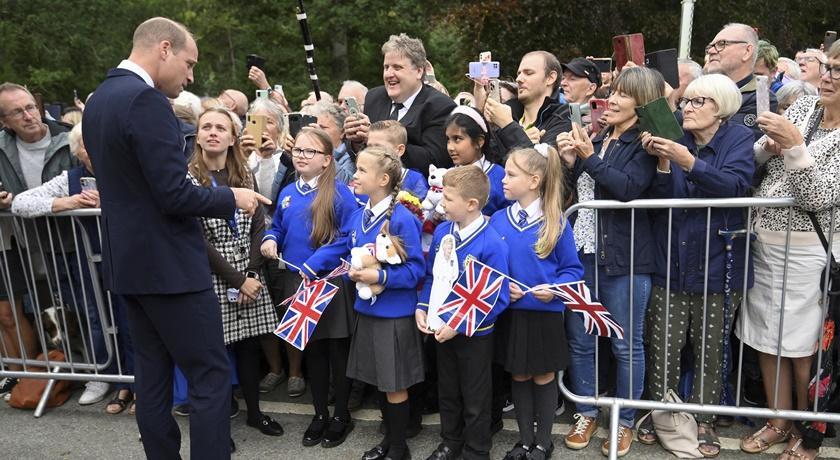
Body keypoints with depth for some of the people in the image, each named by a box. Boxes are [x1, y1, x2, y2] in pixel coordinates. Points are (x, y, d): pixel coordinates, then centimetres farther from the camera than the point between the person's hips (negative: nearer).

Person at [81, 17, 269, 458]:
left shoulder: (98, 99, 12)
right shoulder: (146, 100, -19)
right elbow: (174, 195, -23)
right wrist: (231, 197, -8)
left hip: (129, 261, 10)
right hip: (167, 264, -10)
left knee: (152, 375, 17)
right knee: (211, 376, 0)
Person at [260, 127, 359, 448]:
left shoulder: (339, 192, -10)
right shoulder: (287, 193, 9)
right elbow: (277, 228, 19)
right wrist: (270, 241, -2)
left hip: (332, 283, -5)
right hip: (296, 282, 6)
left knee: (337, 350, 8)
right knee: (311, 349, 16)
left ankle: (342, 415, 26)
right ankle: (320, 414, 31)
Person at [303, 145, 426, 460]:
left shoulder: (402, 219, -20)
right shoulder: (360, 215, 3)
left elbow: (415, 270, -18)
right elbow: (342, 247, 14)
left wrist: (381, 277, -27)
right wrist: (309, 268, 8)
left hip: (395, 314, -7)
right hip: (368, 309, 7)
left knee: (395, 384, 8)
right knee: (380, 381, 19)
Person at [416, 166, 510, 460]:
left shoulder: (492, 244, -24)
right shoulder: (441, 232, -5)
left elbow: (499, 299, -22)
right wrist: (421, 308, -6)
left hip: (474, 334, -6)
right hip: (441, 330, 6)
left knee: (475, 399, 15)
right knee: (447, 392, 24)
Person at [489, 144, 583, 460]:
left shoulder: (556, 223, -10)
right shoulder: (498, 219, -1)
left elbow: (573, 270, -5)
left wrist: (554, 289, -22)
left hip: (546, 314, -3)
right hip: (511, 313, 3)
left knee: (544, 378, 12)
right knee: (519, 377, 15)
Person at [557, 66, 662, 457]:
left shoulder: (644, 144, -5)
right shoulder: (596, 139, 14)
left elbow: (628, 188, -21)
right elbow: (572, 191, 18)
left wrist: (589, 157, -17)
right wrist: (568, 160, 1)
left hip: (624, 258, -6)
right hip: (582, 252, 6)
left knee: (626, 345, 7)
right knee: (579, 340, 12)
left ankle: (625, 421, 25)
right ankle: (586, 413, 29)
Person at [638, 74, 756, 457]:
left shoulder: (739, 139, 0)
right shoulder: (676, 140, 6)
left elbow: (734, 187, -19)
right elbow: (659, 200, -3)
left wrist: (688, 162, -30)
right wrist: (662, 163, -18)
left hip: (717, 265, -1)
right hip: (670, 263, 2)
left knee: (710, 350, 9)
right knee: (663, 348, 2)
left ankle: (703, 420, 28)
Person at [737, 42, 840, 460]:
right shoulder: (803, 105, 5)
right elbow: (755, 164, 9)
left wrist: (794, 145, -26)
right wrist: (766, 146, -11)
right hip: (763, 240, 5)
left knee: (803, 346, 6)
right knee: (768, 338, 13)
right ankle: (778, 421, 30)